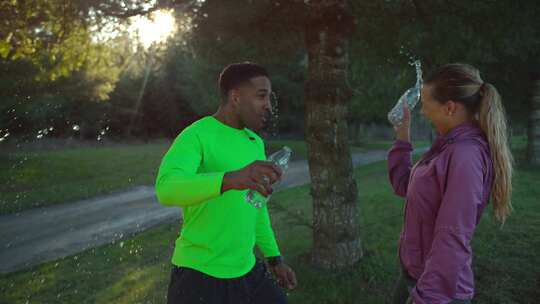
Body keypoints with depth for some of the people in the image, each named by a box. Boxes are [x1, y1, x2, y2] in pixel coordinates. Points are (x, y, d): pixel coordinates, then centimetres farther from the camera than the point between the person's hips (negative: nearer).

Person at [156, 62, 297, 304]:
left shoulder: (255, 142, 9)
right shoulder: (195, 136, -16)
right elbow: (167, 188, -34)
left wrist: (274, 258, 18)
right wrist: (231, 179, -49)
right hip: (200, 274, -7)